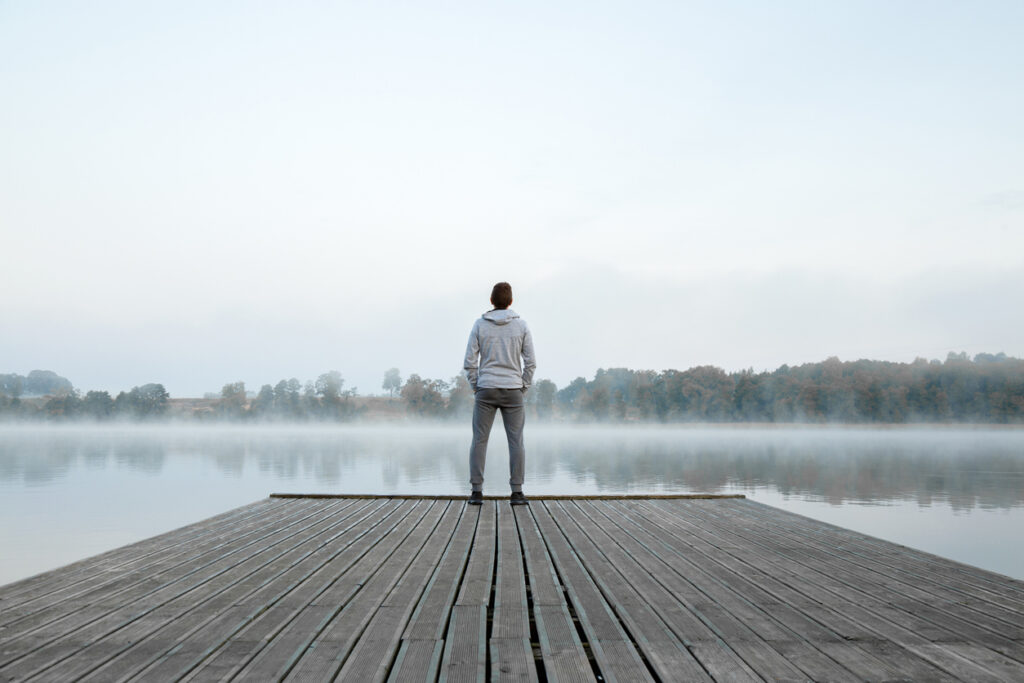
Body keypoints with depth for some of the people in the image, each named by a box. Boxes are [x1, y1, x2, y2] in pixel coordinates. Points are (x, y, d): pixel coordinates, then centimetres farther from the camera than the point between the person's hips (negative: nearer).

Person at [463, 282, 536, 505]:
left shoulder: (479, 325, 0)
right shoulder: (521, 325, 0)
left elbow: (470, 361, -3)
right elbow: (530, 362, -1)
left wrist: (475, 387, 8)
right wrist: (523, 388, 7)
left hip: (486, 390, 0)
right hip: (512, 391, 0)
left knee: (479, 441, 5)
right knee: (516, 441, 4)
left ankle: (476, 491, 0)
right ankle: (517, 492, 1)